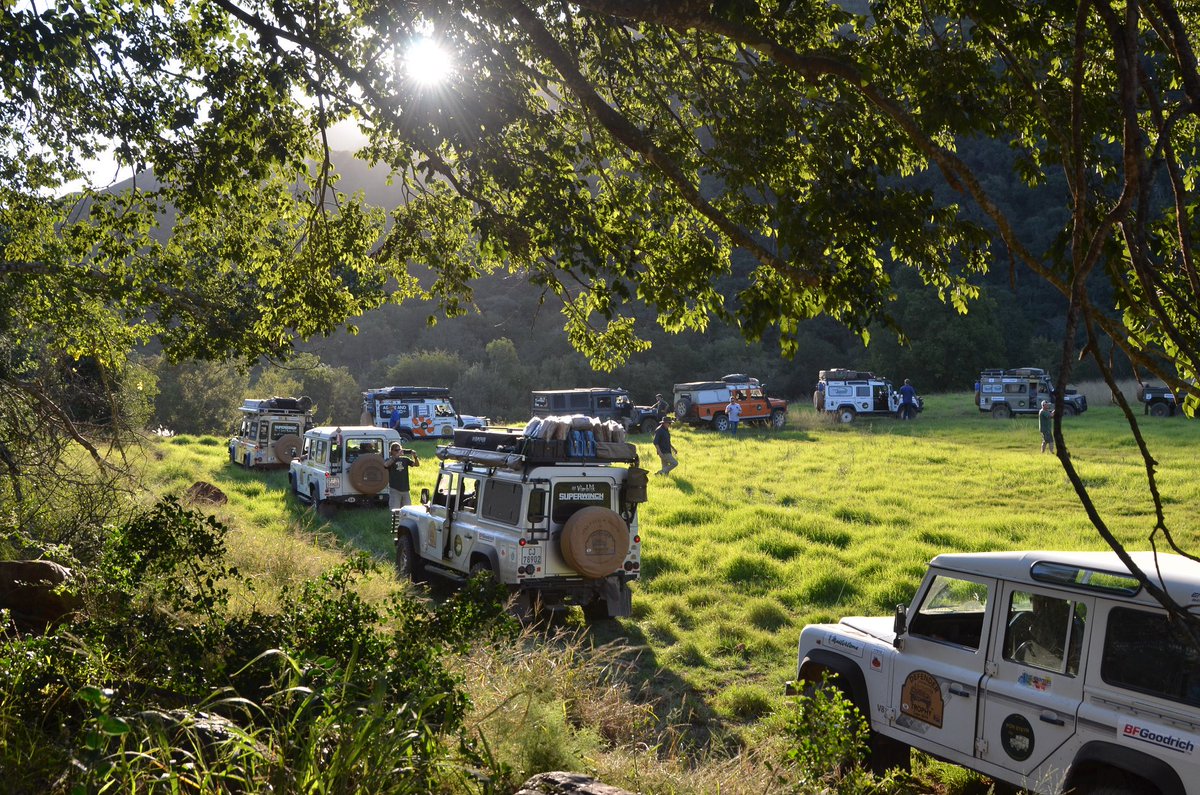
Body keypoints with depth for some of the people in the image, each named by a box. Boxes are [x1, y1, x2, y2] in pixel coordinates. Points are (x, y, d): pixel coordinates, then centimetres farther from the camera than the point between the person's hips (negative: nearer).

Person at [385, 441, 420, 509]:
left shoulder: (405, 459, 9)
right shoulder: (390, 459, -1)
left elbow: (417, 464, 2)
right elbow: (386, 464, -24)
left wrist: (415, 457, -18)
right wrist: (396, 456, -31)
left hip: (405, 489, 4)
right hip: (394, 490, -4)